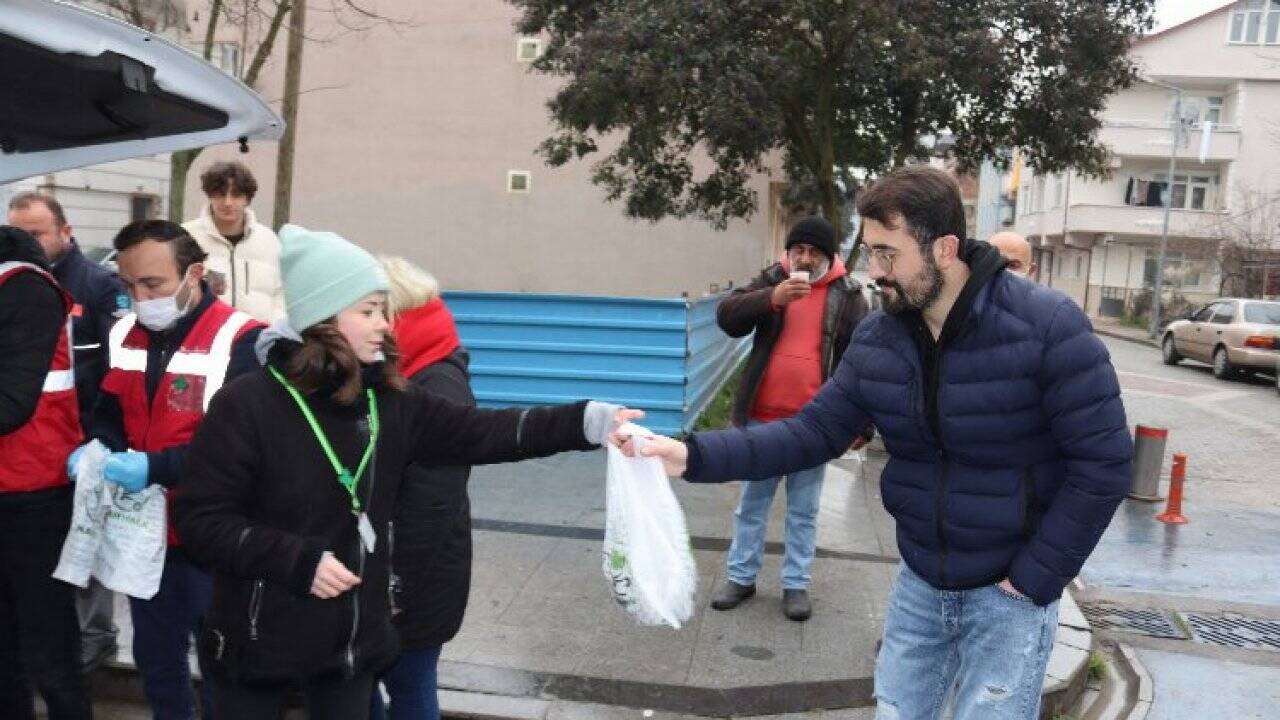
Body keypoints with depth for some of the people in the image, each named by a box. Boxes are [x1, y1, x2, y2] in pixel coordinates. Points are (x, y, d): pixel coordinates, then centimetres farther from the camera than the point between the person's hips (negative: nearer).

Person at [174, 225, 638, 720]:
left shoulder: (389, 401, -2)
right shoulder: (248, 403, -15)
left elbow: (479, 432, -7)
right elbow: (202, 519, -14)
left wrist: (588, 421, -17)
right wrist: (299, 560, -25)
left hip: (354, 639, 4)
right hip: (258, 646, -4)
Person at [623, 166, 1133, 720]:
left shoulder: (1046, 327, -21)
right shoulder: (876, 340, -5)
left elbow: (1103, 463, -18)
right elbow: (814, 431, -6)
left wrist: (1033, 580, -16)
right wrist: (695, 455, -19)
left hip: (1008, 592, -5)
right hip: (919, 584, 5)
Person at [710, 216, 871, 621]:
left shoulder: (847, 295, 0)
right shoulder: (772, 280, 3)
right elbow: (727, 317, -9)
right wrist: (772, 299, -25)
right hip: (763, 419, 1)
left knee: (804, 511, 10)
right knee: (752, 503, 12)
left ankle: (795, 584, 22)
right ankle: (740, 577, 25)